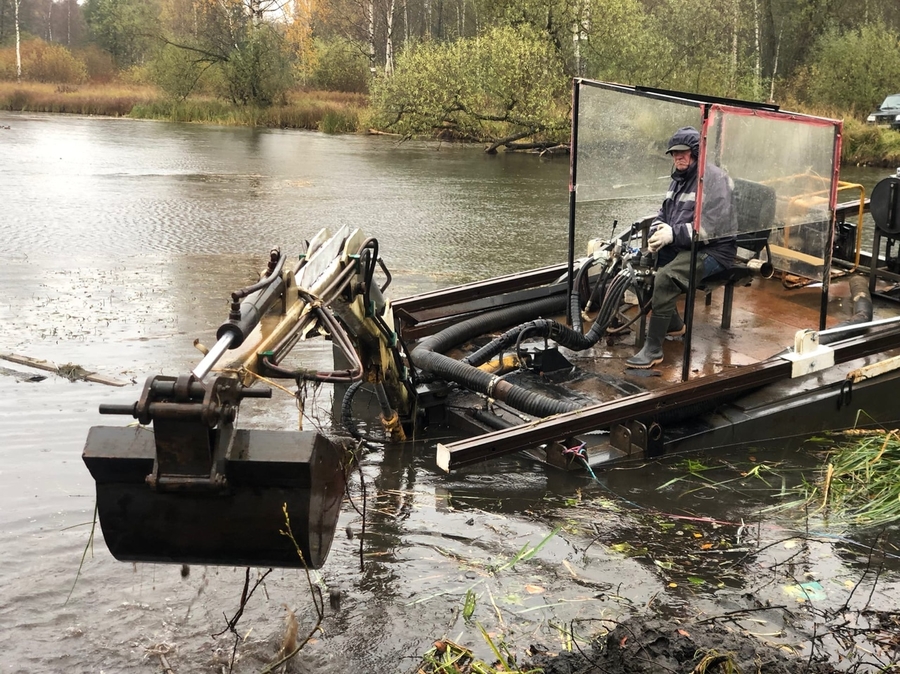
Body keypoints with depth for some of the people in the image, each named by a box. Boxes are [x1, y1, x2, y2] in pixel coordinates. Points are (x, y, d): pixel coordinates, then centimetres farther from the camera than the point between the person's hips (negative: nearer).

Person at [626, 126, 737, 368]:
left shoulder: (714, 178, -14)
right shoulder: (679, 179, 15)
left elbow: (712, 227, -23)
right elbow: (664, 214, 20)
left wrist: (673, 233, -25)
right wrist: (658, 232, -3)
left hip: (713, 250, -10)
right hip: (682, 246, 10)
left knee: (665, 278, -31)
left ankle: (653, 350, -26)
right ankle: (672, 323, 13)